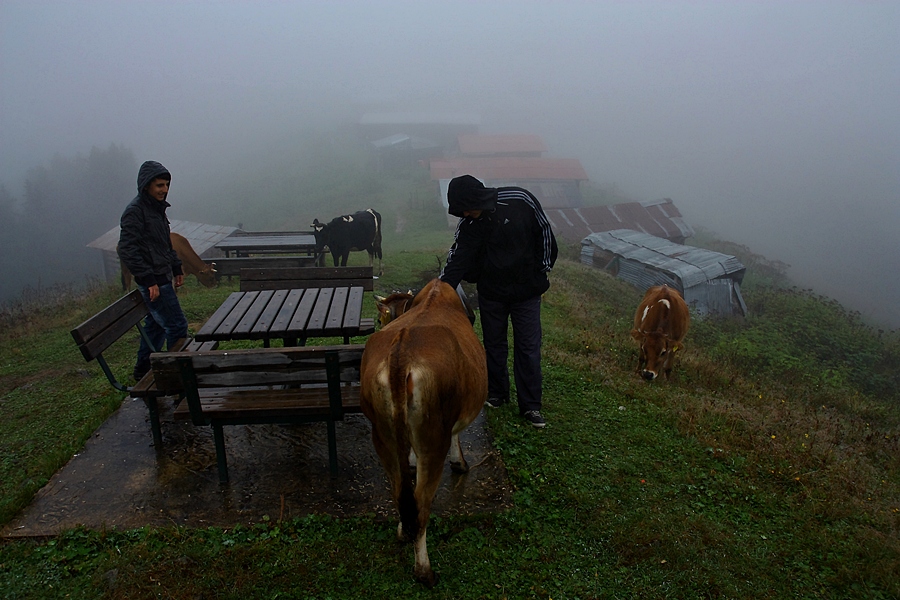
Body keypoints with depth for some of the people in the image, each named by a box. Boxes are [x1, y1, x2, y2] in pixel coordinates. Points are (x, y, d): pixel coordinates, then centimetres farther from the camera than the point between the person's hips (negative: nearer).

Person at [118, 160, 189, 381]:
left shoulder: (157, 208, 14)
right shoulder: (135, 211, -15)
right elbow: (127, 250, -20)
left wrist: (177, 268, 21)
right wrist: (149, 280, -23)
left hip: (162, 278, 10)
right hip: (153, 281, -10)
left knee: (156, 324, 18)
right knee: (177, 325, -7)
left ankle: (143, 371, 30)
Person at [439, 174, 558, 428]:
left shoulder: (520, 200, -16)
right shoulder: (469, 224, -11)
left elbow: (544, 231, -4)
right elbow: (456, 261, -15)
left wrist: (543, 270, 0)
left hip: (527, 290, -2)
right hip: (491, 293, 2)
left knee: (529, 347, 1)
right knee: (494, 345, 13)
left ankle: (531, 405, 10)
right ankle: (496, 394, 32)